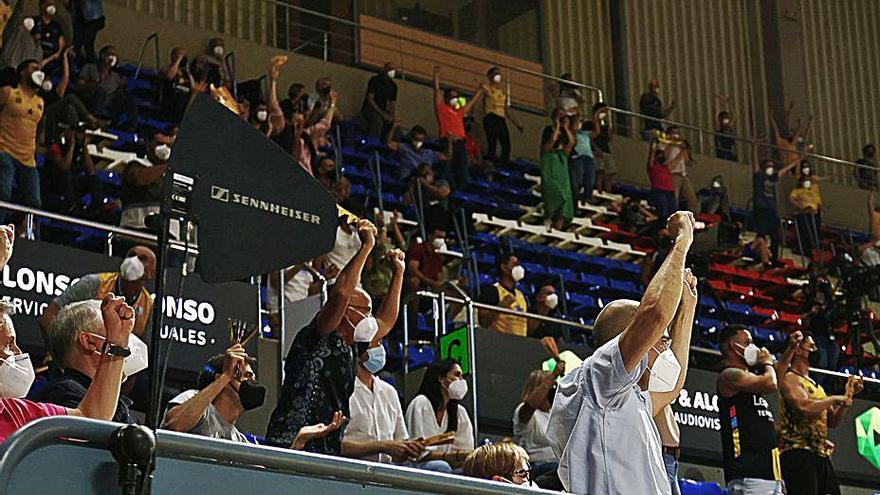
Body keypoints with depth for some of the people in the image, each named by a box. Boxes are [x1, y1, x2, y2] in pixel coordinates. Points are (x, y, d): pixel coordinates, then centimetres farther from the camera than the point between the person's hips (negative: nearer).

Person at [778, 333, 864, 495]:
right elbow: (805, 407, -23)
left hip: (821, 455, 9)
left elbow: (833, 422, 23)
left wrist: (848, 396, 12)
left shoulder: (815, 385, 23)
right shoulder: (790, 379, -4)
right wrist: (834, 399, -9)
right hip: (798, 452, -9)